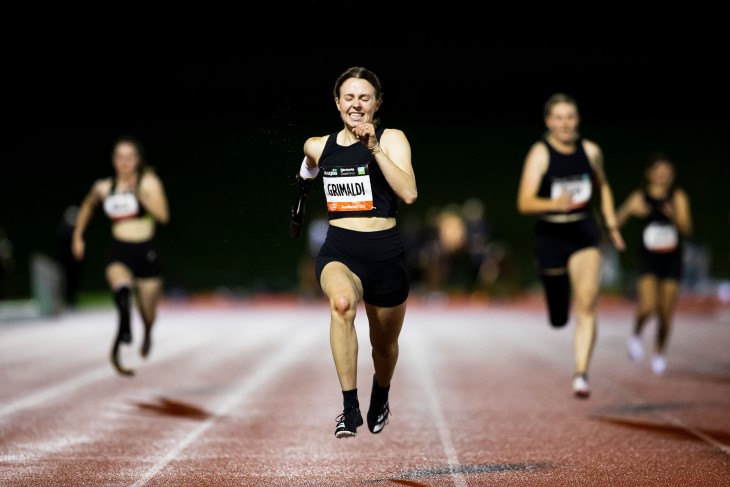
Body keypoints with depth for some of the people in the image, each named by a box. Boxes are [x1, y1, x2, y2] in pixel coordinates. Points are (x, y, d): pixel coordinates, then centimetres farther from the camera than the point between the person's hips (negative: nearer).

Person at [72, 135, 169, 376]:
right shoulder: (104, 187, 2)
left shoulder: (149, 181, -6)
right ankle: (124, 330, -50)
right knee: (122, 287, -35)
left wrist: (140, 194, -25)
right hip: (119, 251, 0)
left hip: (146, 252, 0)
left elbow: (163, 215, -18)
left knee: (148, 313, 13)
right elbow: (87, 205, 24)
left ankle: (147, 334, 47)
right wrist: (78, 236, 25)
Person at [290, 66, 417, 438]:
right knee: (341, 302, -36)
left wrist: (374, 148, -24)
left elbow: (409, 194, -20)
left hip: (385, 253, 0)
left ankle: (380, 401, 53)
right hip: (338, 251, 0)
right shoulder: (318, 146, 5)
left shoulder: (392, 139, -5)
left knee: (384, 344, 18)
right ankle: (349, 407, -33)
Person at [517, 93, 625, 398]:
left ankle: (581, 374, -15)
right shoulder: (540, 153, -9)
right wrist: (554, 203, -35)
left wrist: (611, 224, 17)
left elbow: (602, 187, 23)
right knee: (558, 319, 10)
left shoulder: (591, 151, 3)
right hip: (550, 235, -2)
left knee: (586, 306, -16)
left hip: (585, 234, 2)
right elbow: (524, 203, -18)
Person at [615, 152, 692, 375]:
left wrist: (675, 217, -28)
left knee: (666, 314, 3)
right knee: (647, 307, -20)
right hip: (648, 259, -1)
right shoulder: (639, 197, -3)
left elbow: (687, 231, -8)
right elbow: (614, 223, -2)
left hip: (672, 262, 1)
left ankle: (660, 353, 28)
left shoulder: (678, 197, -1)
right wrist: (630, 210, -21)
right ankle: (636, 335, 12)